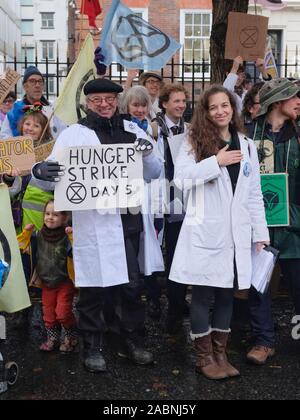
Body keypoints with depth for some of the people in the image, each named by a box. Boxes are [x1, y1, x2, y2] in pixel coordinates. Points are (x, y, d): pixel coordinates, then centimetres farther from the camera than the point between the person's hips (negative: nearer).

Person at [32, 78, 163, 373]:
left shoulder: (132, 131, 10)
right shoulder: (73, 134, 1)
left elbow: (154, 174, 10)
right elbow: (55, 173, -5)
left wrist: (148, 155, -11)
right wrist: (41, 170, -28)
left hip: (127, 219, 3)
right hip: (93, 222, -3)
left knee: (130, 284, 12)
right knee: (93, 285, 5)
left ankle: (129, 340, 31)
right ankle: (92, 346, 23)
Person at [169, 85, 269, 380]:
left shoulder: (247, 146, 12)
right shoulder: (195, 142, 2)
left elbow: (254, 194, 12)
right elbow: (181, 178, -12)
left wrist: (261, 233, 8)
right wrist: (216, 162, -17)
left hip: (236, 233, 4)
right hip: (205, 232, -3)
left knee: (226, 294, 10)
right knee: (203, 295, 2)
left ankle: (220, 354, 23)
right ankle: (205, 358, 15)